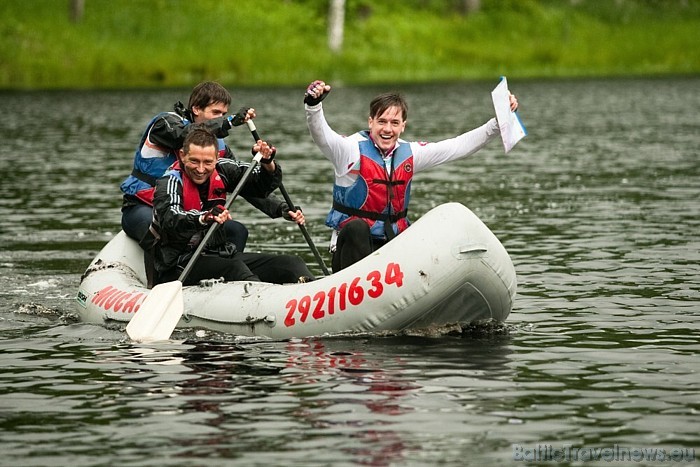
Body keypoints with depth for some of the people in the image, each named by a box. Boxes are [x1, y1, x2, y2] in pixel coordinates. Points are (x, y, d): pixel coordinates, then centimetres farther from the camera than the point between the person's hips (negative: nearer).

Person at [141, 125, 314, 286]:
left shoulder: (221, 170, 3)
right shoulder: (171, 182, -15)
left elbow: (264, 185, 12)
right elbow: (170, 220, -35)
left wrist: (267, 164, -11)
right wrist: (205, 218, -55)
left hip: (221, 254, 7)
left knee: (291, 264, -8)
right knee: (234, 268, -36)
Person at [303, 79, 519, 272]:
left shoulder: (409, 154, 7)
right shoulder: (353, 150, -8)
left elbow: (460, 146, 9)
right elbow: (321, 134, -26)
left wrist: (499, 122, 3)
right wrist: (313, 104, -46)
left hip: (393, 245, 5)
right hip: (353, 243, -5)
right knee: (357, 227, -36)